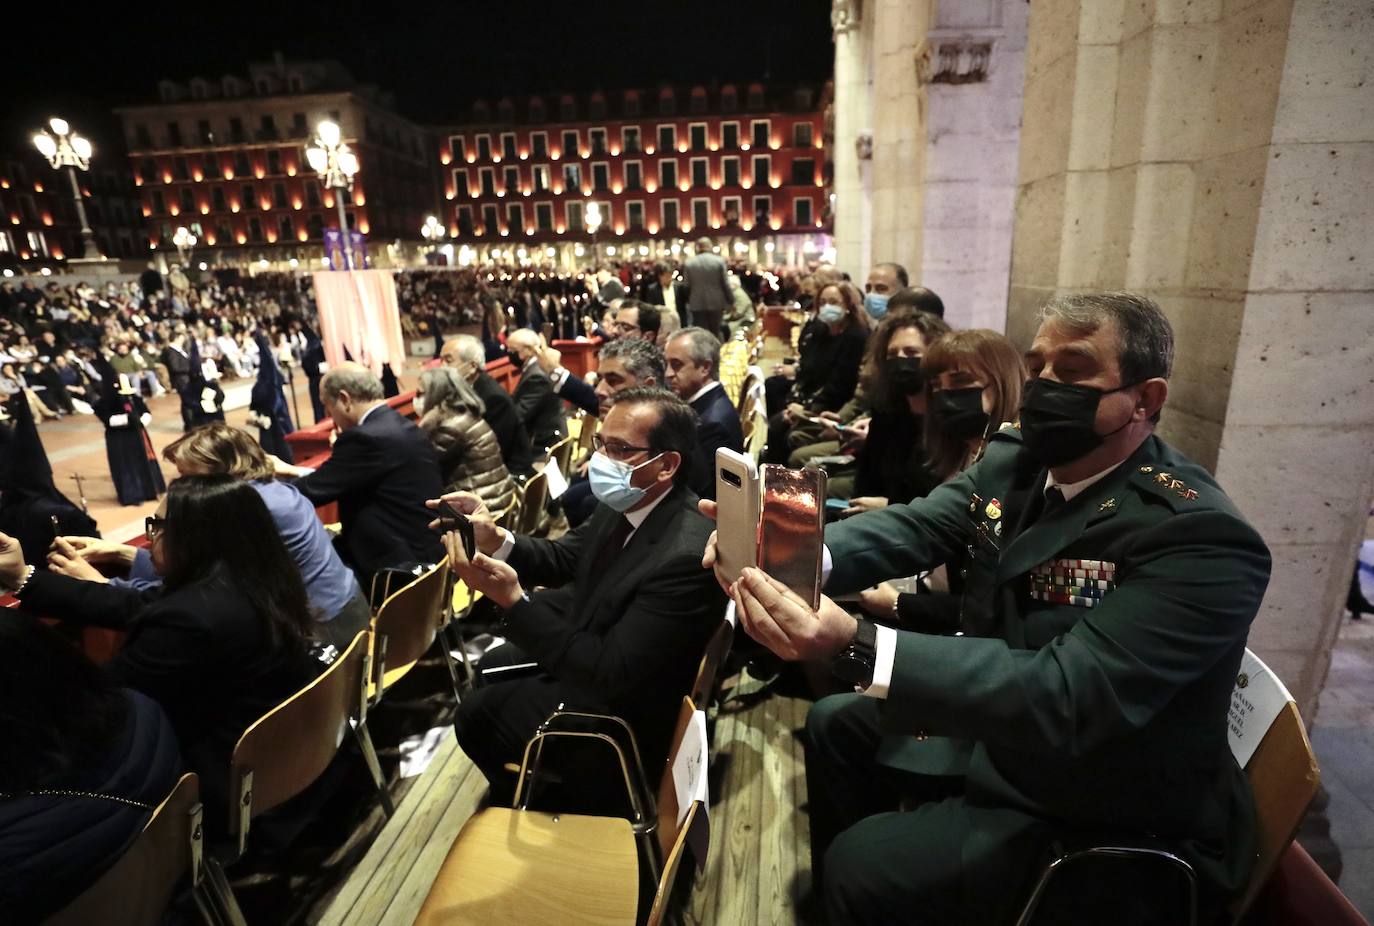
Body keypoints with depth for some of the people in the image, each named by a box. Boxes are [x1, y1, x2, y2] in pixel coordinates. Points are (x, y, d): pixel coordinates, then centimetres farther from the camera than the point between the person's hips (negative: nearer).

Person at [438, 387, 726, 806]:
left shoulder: (686, 555, -37)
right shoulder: (626, 502, -11)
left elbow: (608, 674, -33)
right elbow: (564, 558, 1)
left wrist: (513, 600, -37)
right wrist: (496, 540, -19)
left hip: (619, 706, -8)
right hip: (593, 639, 8)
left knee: (478, 712, 3)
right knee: (488, 668, 23)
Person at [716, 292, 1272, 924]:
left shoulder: (1199, 536, -28)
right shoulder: (1012, 460, -5)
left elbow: (1065, 699, -37)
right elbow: (913, 526, -14)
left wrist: (854, 648, -48)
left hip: (1101, 806, -7)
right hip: (1002, 717, 7)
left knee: (864, 866, -14)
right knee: (834, 723, 13)